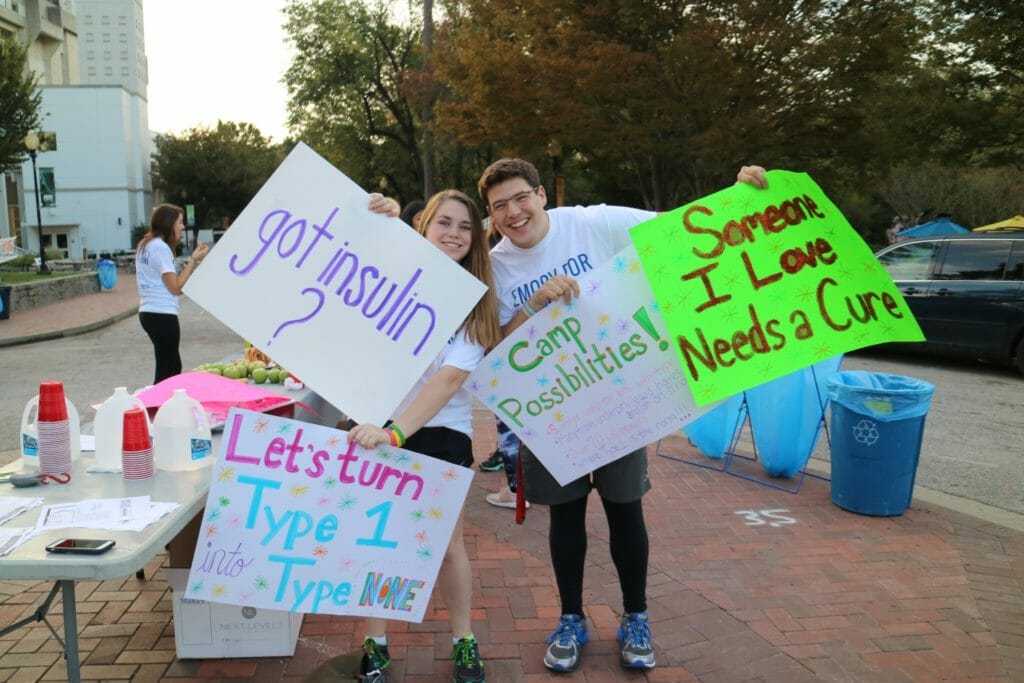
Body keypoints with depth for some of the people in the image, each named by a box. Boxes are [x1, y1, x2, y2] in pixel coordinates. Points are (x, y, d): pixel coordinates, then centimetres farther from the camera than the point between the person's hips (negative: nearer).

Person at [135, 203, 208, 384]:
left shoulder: (145, 245, 15)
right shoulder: (161, 247, -14)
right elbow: (175, 287, -16)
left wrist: (191, 263, 10)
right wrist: (194, 260, -9)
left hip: (148, 312, 10)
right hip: (163, 315, -10)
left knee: (173, 365, 18)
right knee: (166, 369, -4)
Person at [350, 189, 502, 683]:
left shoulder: (475, 300, -5)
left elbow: (451, 377, -18)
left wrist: (396, 431, -29)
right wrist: (369, 223, -13)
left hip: (440, 432, -1)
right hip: (375, 424, 1)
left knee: (446, 544, 5)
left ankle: (464, 641, 27)